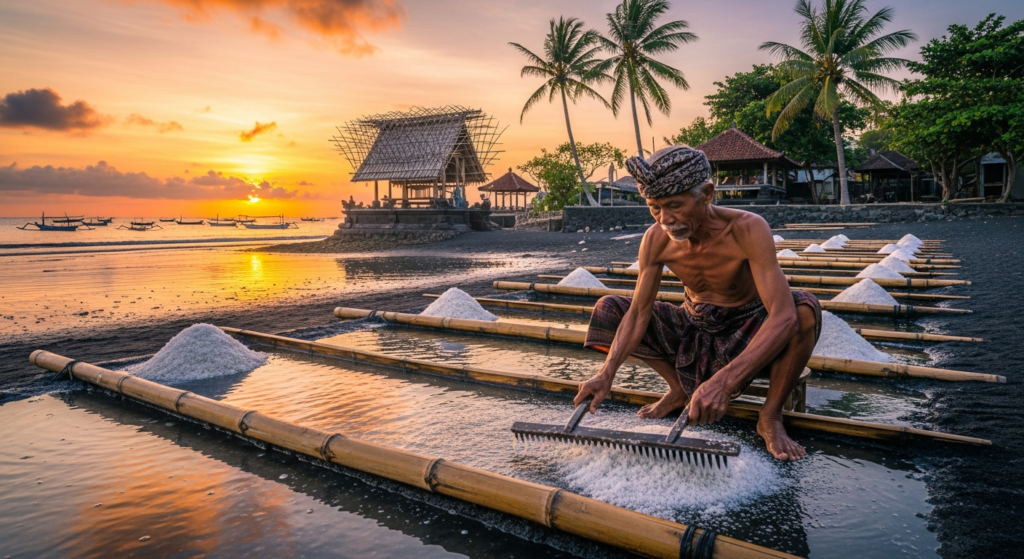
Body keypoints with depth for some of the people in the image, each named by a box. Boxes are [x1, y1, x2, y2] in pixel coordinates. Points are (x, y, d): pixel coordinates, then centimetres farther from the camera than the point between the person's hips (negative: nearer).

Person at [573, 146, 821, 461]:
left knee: (805, 310, -35)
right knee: (607, 310, -10)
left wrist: (724, 381, -53)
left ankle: (770, 417, -15)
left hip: (746, 329, -4)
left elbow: (783, 316, -40)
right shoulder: (656, 240, -18)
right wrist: (607, 374, -32)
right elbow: (638, 312, -16)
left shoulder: (747, 229, -31)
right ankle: (680, 388, 3)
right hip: (692, 328, 4)